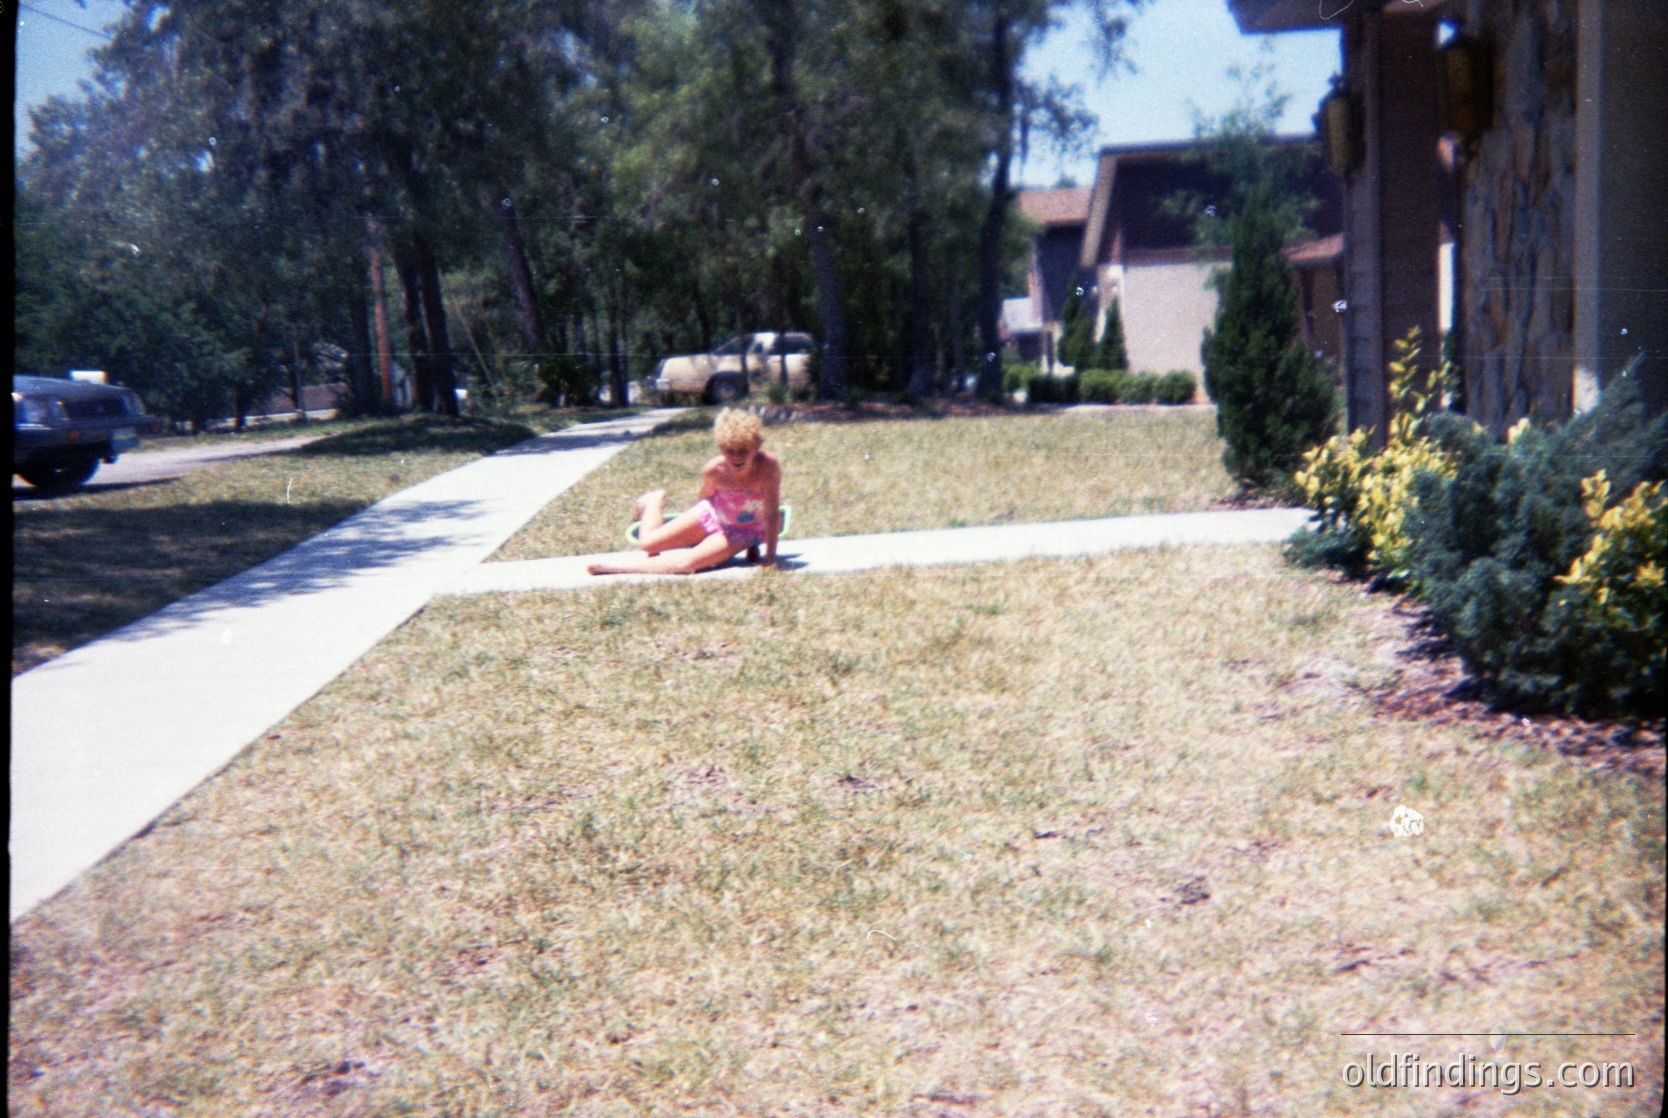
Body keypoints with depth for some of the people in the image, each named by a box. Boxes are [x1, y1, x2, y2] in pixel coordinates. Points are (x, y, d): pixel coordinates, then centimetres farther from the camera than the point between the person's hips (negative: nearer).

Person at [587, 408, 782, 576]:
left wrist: (770, 556, -25)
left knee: (689, 562, -24)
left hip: (745, 531, -2)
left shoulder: (767, 465, -36)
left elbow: (772, 512, -29)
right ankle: (655, 500, 36)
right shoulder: (713, 470, -27)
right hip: (713, 514, 2)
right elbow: (707, 496, -4)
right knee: (648, 543, 2)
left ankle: (613, 567, -11)